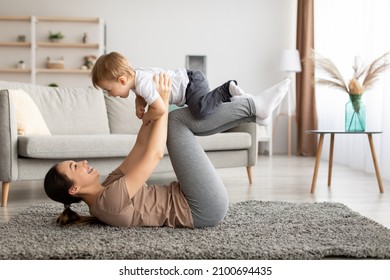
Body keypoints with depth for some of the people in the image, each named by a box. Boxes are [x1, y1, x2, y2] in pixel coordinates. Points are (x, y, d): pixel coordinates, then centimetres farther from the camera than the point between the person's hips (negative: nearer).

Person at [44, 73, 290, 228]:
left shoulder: (108, 188, 10)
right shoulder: (108, 202, -20)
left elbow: (141, 146, 12)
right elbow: (154, 154, -22)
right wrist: (163, 102, -13)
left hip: (196, 206, 9)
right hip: (205, 210, -9)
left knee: (177, 120, 10)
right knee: (176, 121, -10)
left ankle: (254, 109, 9)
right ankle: (254, 106, 0)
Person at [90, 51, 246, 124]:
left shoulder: (143, 83, -33)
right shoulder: (132, 76, -2)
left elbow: (160, 109, -36)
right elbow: (141, 97, 17)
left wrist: (146, 118, -16)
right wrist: (139, 106, -6)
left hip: (192, 82, -10)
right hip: (186, 79, 10)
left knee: (201, 111, -34)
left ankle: (227, 89, -13)